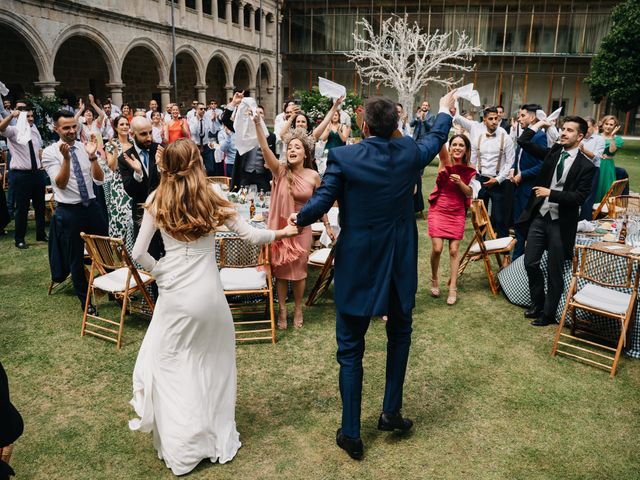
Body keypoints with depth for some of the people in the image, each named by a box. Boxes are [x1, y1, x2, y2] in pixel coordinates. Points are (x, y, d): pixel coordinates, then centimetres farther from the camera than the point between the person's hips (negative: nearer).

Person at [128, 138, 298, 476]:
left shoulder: (156, 202, -2)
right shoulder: (212, 199, -4)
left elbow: (138, 254, -3)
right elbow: (250, 236, 0)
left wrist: (160, 273, 13)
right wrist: (281, 233, 16)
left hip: (174, 293, 0)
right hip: (208, 292, 1)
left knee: (169, 363, 15)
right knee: (213, 362, 19)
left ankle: (179, 446, 21)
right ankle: (218, 437, 32)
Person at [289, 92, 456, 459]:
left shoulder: (343, 157, -13)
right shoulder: (411, 152, -2)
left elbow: (321, 203, -13)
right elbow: (437, 139, 19)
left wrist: (299, 219, 9)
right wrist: (445, 111, 39)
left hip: (356, 263, -3)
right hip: (400, 261, 3)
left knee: (351, 349, 9)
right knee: (400, 334, 26)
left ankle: (351, 434, 18)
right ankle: (391, 412, 32)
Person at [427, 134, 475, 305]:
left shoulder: (469, 170, 0)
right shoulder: (446, 160, -8)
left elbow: (470, 193, 1)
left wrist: (460, 182, -17)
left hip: (457, 212, 2)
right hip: (439, 209, -2)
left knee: (454, 250, 0)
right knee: (437, 248, -9)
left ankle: (453, 288, 10)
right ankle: (434, 279, 19)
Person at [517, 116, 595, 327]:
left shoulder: (585, 166, -7)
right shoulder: (552, 152, 5)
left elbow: (579, 197, -15)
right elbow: (523, 142, 3)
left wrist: (550, 193, -18)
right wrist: (539, 125, 3)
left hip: (560, 222, -4)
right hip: (539, 217, 5)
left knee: (554, 271, 6)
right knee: (530, 263, 10)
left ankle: (548, 314, 22)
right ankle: (537, 305, 31)